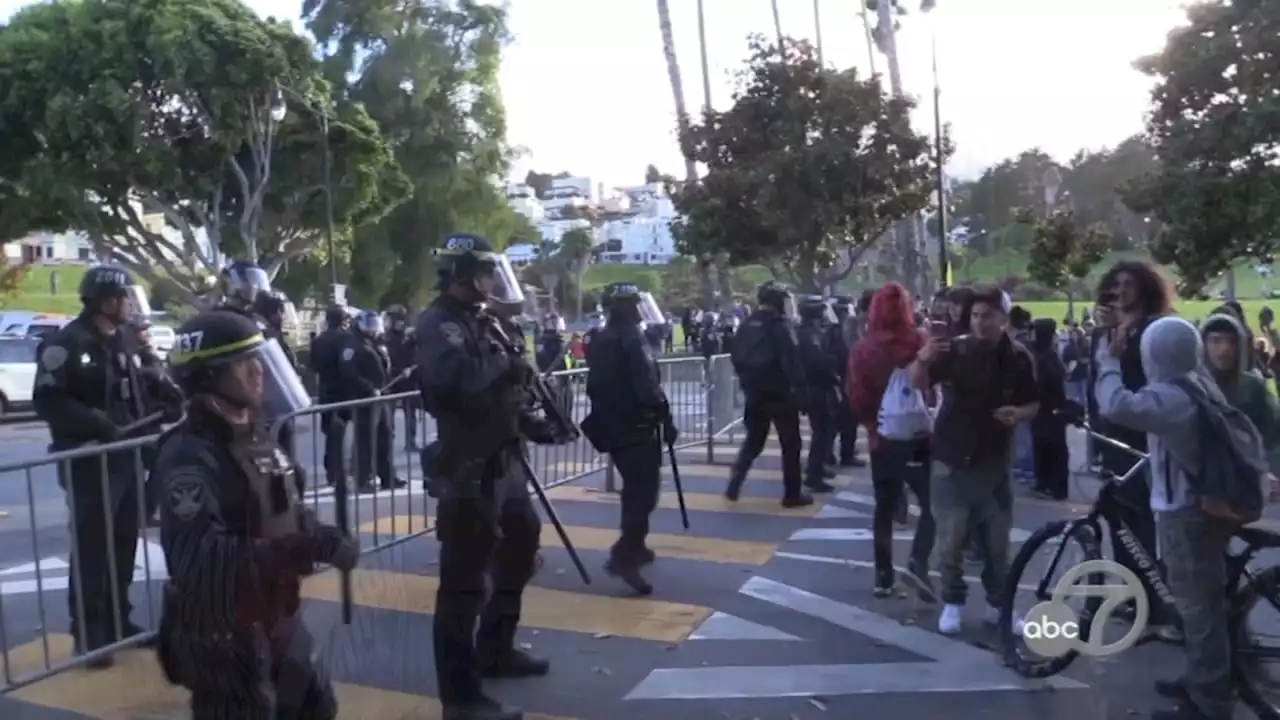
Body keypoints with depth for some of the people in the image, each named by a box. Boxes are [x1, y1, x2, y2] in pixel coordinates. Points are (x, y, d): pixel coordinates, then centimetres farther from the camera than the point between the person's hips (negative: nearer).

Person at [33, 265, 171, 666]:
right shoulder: (66, 343, -12)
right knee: (91, 548, -1)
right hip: (89, 462, -7)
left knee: (124, 543, 13)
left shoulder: (127, 340, 12)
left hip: (127, 458, 8)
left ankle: (118, 621, 26)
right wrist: (97, 423, -24)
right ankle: (88, 633, 10)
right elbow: (47, 402, -18)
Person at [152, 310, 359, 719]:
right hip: (221, 638, -9)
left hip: (277, 622, 9)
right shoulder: (190, 456, -22)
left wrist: (326, 538, -6)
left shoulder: (257, 439, 8)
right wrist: (305, 548, -33)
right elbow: (199, 558, -33)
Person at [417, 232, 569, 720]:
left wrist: (535, 425, 7)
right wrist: (506, 366, -20)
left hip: (503, 464, 10)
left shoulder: (483, 323, 15)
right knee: (465, 580, -3)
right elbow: (454, 382, -34)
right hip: (470, 470, -10)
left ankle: (495, 652, 41)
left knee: (519, 555, 23)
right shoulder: (440, 324, -13)